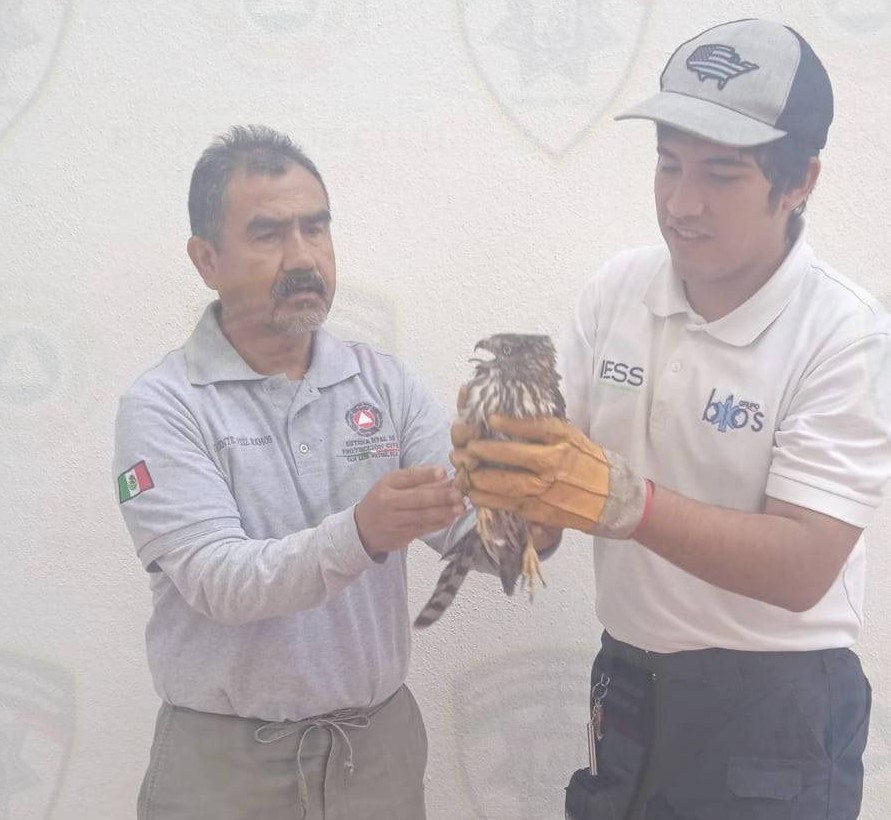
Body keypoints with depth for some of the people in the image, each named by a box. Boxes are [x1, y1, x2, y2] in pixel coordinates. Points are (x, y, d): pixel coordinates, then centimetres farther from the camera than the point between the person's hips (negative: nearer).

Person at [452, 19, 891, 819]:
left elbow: (801, 567, -23)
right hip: (627, 685, 4)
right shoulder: (614, 290, -3)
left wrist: (624, 499, -36)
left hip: (774, 712, -4)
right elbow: (567, 456, 0)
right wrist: (510, 463, -23)